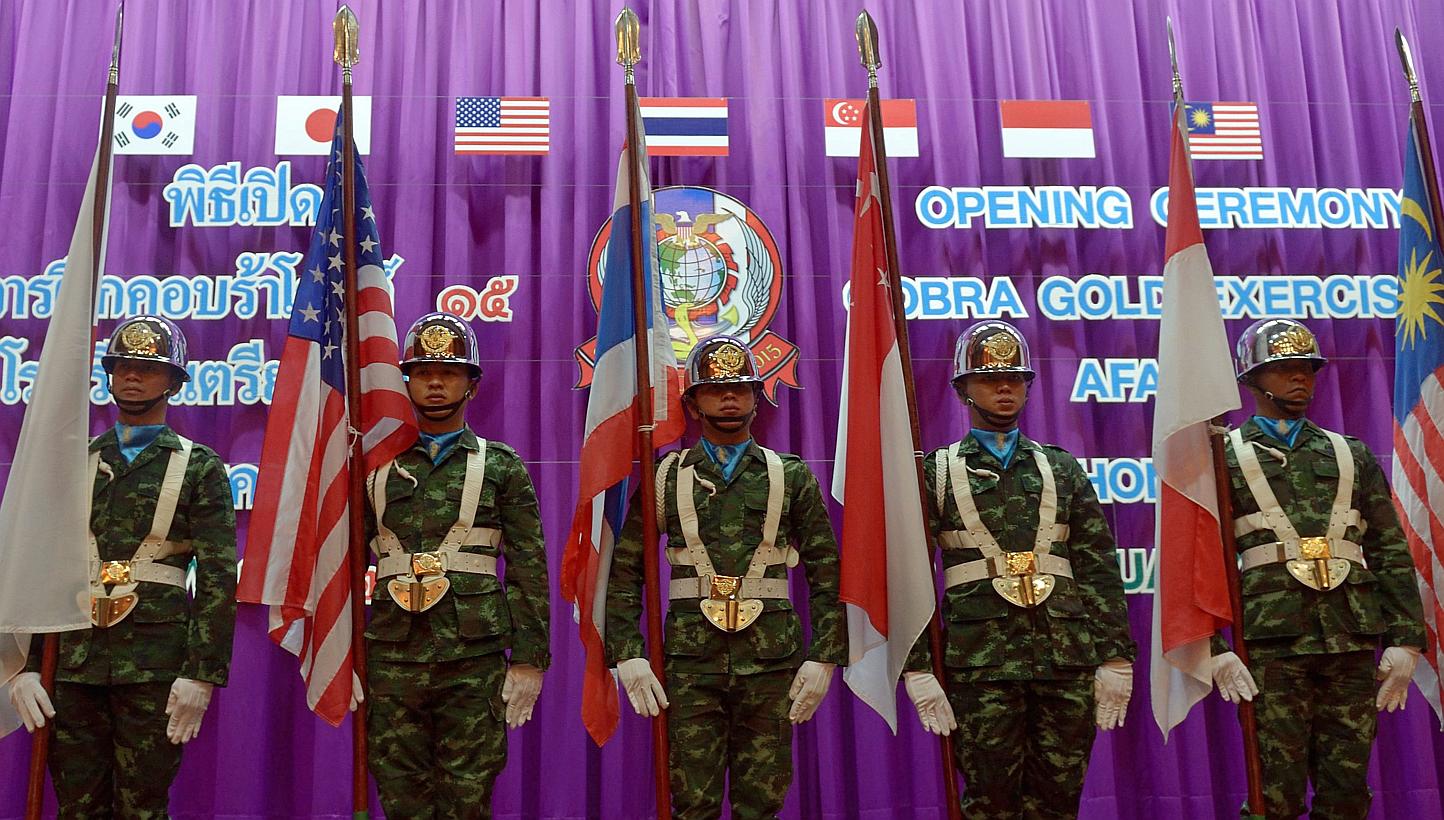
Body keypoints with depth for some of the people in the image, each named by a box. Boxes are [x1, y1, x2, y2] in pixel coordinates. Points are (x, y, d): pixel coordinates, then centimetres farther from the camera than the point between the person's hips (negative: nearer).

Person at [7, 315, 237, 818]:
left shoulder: (200, 467, 3)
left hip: (155, 664, -3)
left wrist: (202, 673, -12)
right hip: (73, 658, 3)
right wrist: (26, 663, 1)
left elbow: (218, 576, -3)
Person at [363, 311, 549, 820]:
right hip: (391, 659, 2)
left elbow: (529, 568, 3)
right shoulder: (377, 466, 11)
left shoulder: (501, 465, 7)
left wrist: (528, 661, -4)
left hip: (474, 661, -2)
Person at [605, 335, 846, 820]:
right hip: (690, 662, 0)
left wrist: (825, 657, -2)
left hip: (771, 662, 1)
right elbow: (625, 571, 5)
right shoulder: (664, 478, 6)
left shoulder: (791, 476, 7)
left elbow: (827, 574, 5)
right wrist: (628, 654, -4)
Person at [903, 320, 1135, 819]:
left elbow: (1100, 568, 10)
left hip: (1068, 655, 3)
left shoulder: (1062, 469, 14)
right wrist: (918, 667, -7)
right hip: (981, 662, -2)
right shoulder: (935, 473, 6)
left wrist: (1116, 656, 2)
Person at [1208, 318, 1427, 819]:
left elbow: (1391, 551, 13)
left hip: (1353, 639, 3)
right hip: (1271, 642, -3)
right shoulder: (1224, 457, 6)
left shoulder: (1352, 454, 16)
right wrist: (1215, 647, -10)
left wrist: (1405, 640, 4)